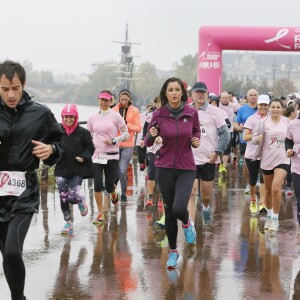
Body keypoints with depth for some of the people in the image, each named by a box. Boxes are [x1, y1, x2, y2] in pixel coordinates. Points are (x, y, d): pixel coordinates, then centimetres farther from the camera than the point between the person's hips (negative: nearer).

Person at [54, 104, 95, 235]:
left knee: (72, 197, -10)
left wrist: (83, 157, -11)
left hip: (77, 170, -2)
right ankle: (68, 223, 18)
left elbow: (90, 148, 4)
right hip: (61, 170, 2)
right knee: (63, 198, 2)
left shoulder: (83, 132, -5)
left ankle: (81, 200, 27)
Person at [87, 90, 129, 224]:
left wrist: (114, 141, -12)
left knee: (109, 186, 2)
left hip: (112, 156, -2)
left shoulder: (115, 116, -3)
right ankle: (100, 214, 4)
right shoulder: (93, 118, 7)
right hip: (96, 155, 2)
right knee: (97, 185, -8)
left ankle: (114, 193, 41)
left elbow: (126, 134, 1)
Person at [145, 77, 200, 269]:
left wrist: (197, 141, -9)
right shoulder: (159, 114, -6)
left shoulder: (192, 112, -5)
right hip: (165, 168, 1)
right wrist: (152, 136, -21)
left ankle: (187, 224, 20)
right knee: (169, 210, 7)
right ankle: (173, 251, 25)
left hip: (186, 168, 0)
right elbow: (148, 143, 1)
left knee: (179, 208, -18)